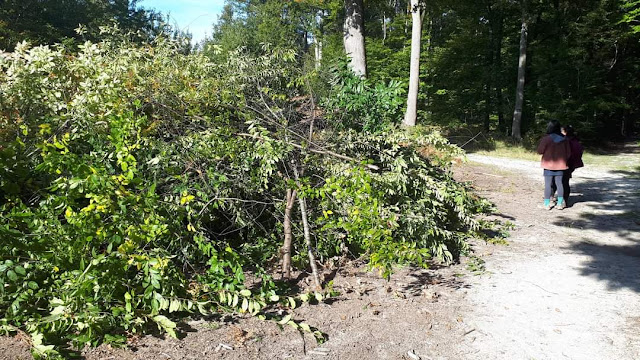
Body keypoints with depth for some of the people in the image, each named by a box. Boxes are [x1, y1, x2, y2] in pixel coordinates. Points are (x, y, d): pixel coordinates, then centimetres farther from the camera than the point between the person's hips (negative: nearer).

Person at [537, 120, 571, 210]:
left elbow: (540, 151, -8)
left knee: (548, 184, 2)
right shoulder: (564, 139, 0)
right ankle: (560, 203, 14)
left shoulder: (546, 139, -15)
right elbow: (568, 153, 5)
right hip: (560, 165, 4)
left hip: (549, 164, -4)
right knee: (559, 183, 11)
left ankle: (547, 203, 5)